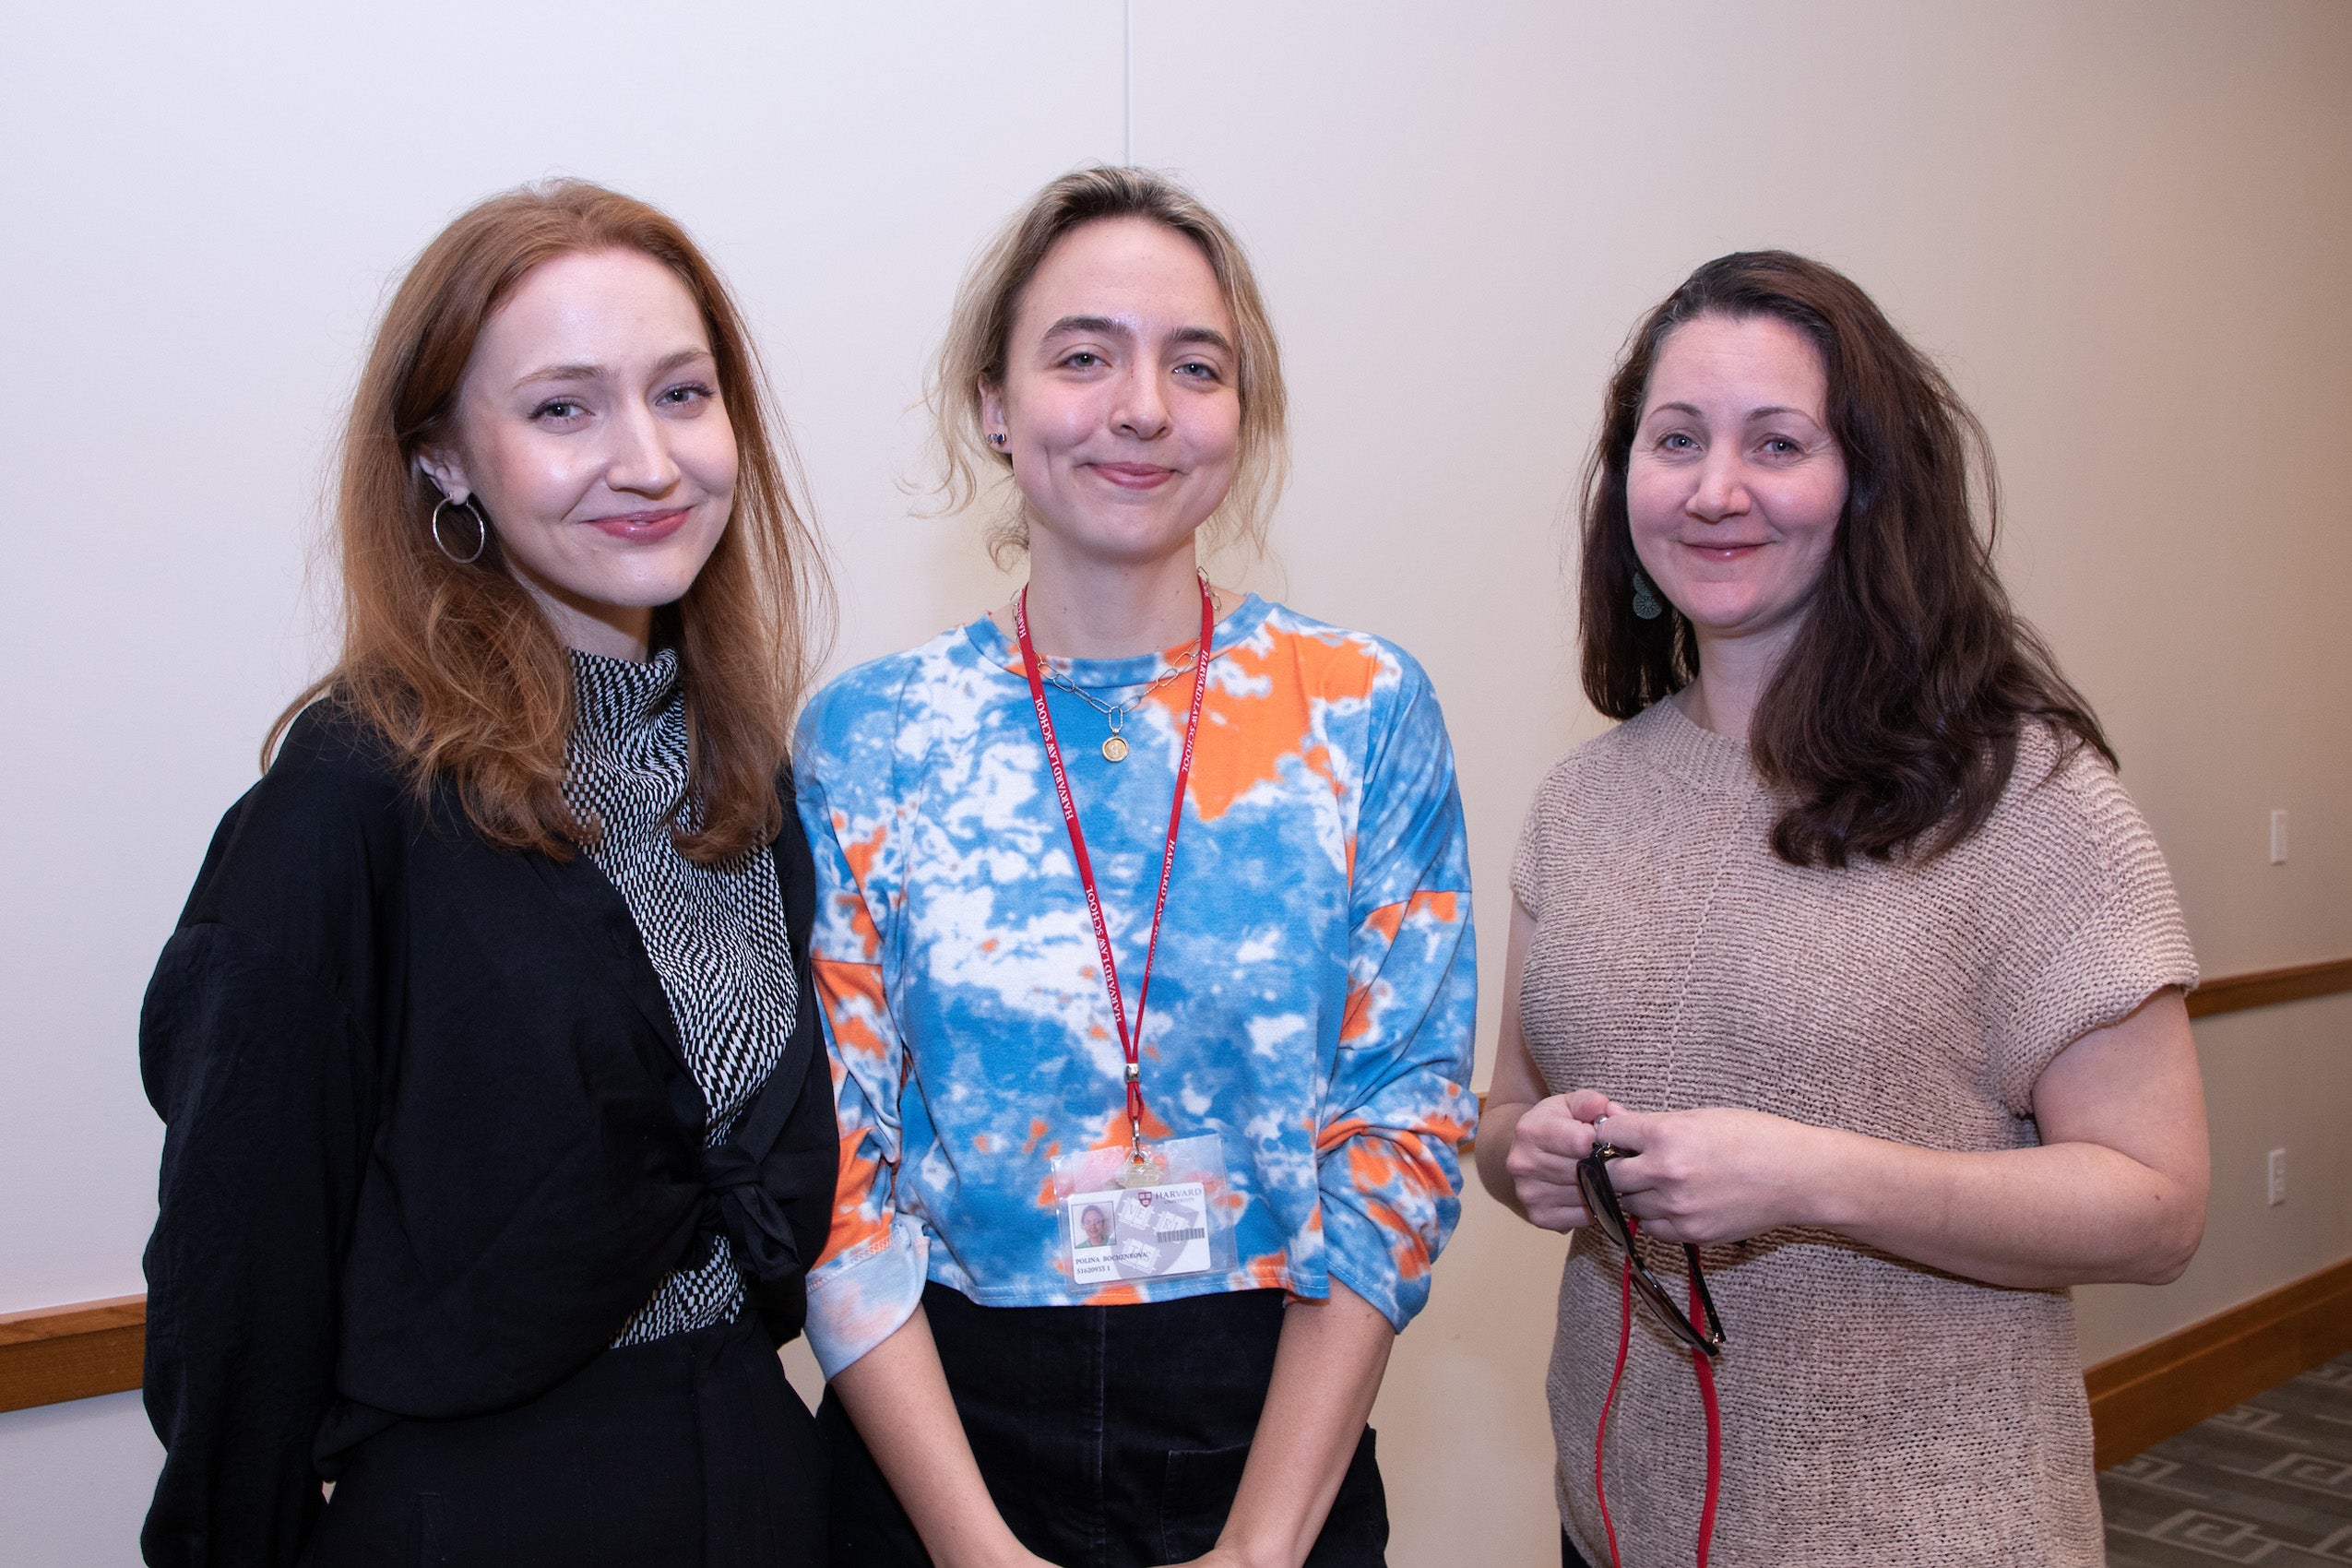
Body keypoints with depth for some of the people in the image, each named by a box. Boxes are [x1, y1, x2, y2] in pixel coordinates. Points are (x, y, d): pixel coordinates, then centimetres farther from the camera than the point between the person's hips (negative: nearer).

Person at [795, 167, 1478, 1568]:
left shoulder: (1366, 710, -5)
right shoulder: (865, 738, -5)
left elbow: (1405, 1128, -6)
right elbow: (831, 1166, -5)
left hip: (1276, 1435, 0)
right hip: (938, 1433, 0)